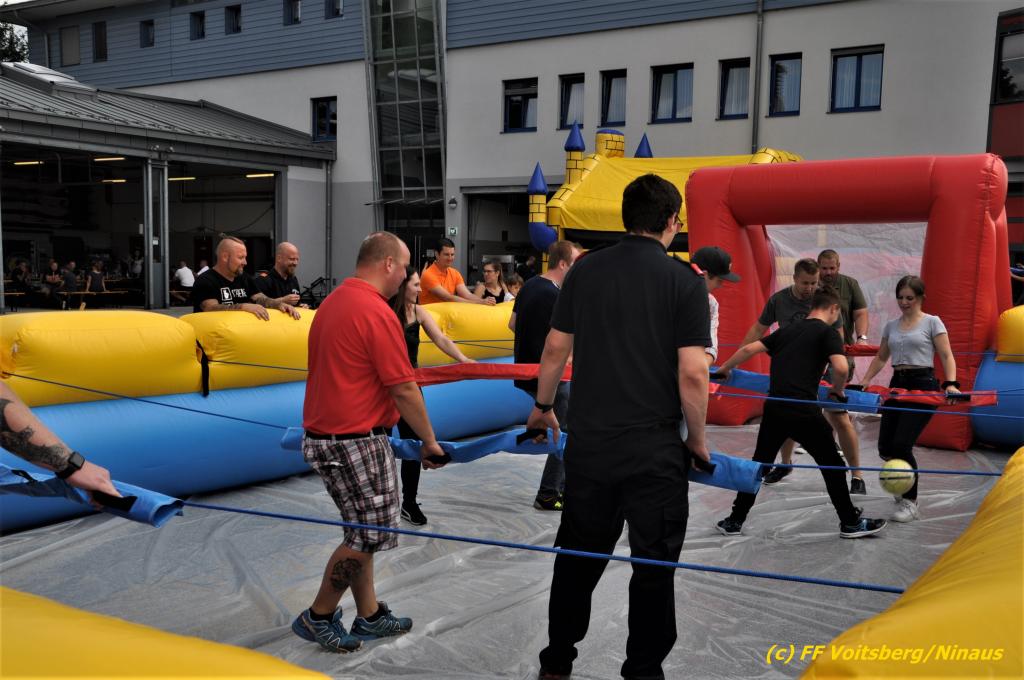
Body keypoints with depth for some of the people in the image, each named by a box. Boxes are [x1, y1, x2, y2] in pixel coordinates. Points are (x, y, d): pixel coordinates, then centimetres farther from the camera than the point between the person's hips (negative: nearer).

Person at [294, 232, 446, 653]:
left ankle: (369, 616, 27)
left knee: (362, 530, 18)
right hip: (358, 440, -10)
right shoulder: (377, 313, -18)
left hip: (323, 435, 10)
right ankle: (318, 618, 14)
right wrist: (430, 441, -6)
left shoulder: (331, 303, 11)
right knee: (370, 535, 2)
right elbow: (404, 389, -17)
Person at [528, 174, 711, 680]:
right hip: (656, 448, -3)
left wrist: (543, 406, 22)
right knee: (654, 563, 10)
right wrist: (697, 438, 1)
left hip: (589, 442, 4)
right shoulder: (684, 281, -8)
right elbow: (692, 374, -12)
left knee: (578, 556, 17)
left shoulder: (585, 269, 2)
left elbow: (555, 348, 7)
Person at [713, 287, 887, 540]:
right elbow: (841, 367, -14)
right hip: (803, 410, -4)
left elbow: (748, 349, 13)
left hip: (774, 407, 5)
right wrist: (838, 390, 5)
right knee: (831, 464, 13)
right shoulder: (828, 332, 2)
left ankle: (734, 521, 21)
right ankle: (850, 522, 21)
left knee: (759, 463, 17)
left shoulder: (787, 329, 18)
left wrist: (724, 369, 26)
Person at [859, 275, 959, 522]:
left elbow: (946, 356, -6)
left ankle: (910, 503, -4)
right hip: (897, 385, 6)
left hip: (923, 385, -6)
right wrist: (865, 381, 10)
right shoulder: (891, 326, 14)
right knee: (886, 448, 1)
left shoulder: (932, 322, 0)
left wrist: (951, 384, -20)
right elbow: (881, 358, 22)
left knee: (901, 444, -16)